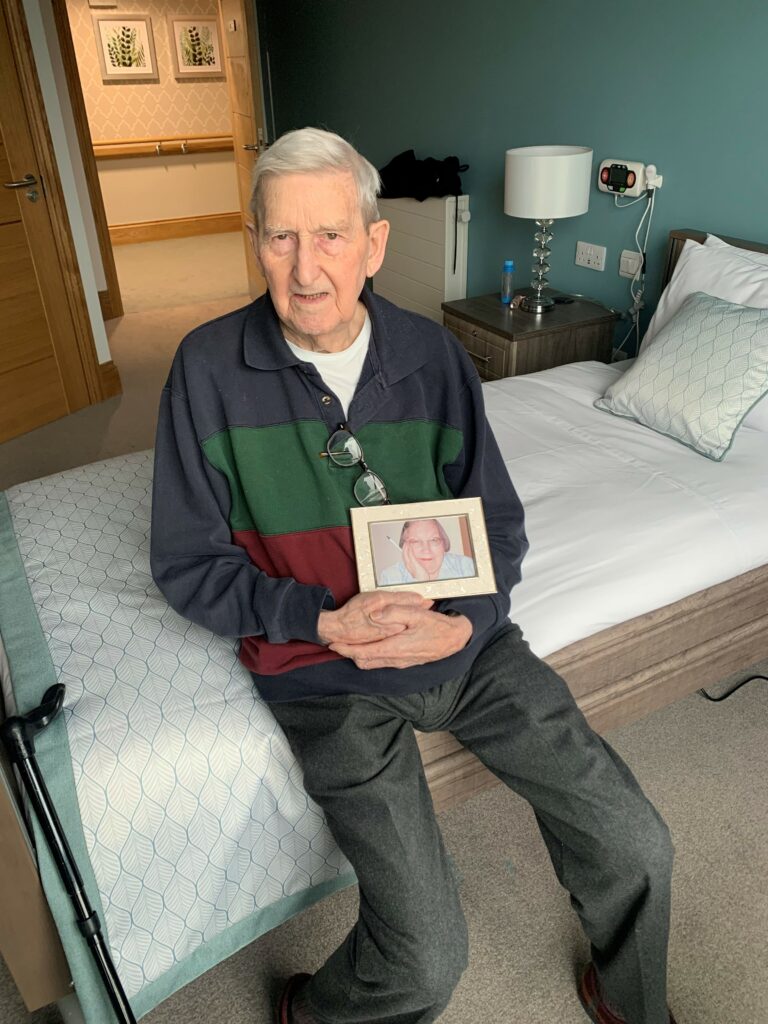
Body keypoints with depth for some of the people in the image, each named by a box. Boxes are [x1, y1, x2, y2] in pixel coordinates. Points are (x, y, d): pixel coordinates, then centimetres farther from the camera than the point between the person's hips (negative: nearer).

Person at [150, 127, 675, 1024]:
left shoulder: (433, 355, 0)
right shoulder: (209, 366, -8)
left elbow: (498, 522, 3)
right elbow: (187, 563, -5)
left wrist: (462, 622, -16)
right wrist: (325, 619, -19)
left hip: (464, 641, 4)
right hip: (326, 670, -3)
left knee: (636, 847, 1)